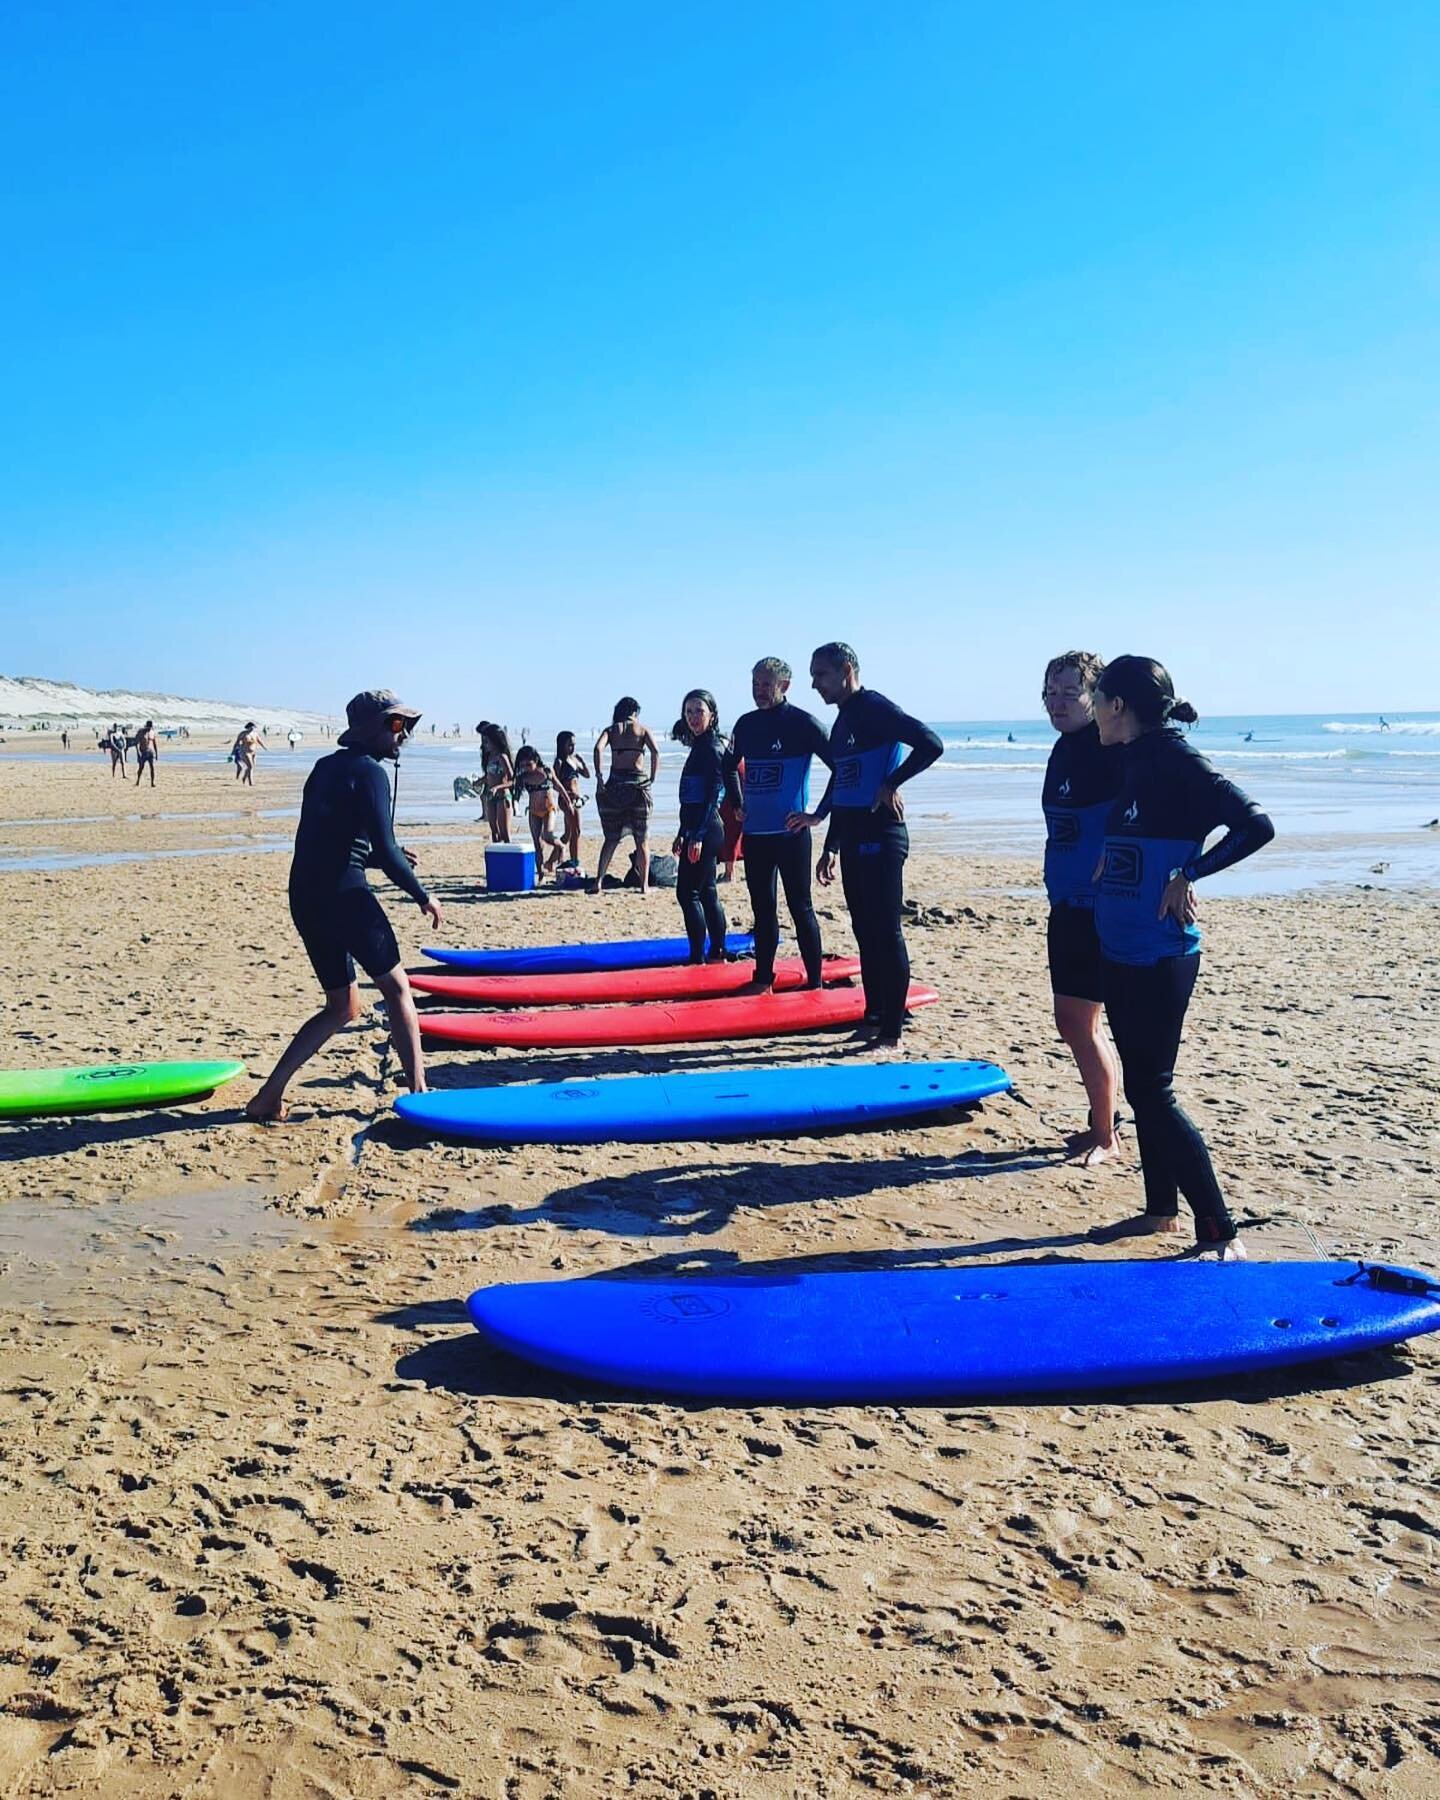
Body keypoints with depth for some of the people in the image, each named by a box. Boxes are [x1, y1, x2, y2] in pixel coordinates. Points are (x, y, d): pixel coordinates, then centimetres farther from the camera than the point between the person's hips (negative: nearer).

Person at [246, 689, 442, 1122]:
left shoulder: (326, 767, 19)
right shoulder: (369, 772, -7)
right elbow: (385, 850, -14)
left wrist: (385, 858, 21)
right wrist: (423, 897, -3)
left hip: (305, 898, 8)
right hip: (344, 894, -8)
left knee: (343, 1008, 15)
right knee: (397, 988, 7)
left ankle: (269, 1095, 7)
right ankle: (418, 1091, 7)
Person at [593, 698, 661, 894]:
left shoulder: (611, 730, 10)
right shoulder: (643, 730, 8)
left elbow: (597, 748, -9)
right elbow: (656, 752, -10)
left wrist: (599, 778, -10)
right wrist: (652, 779, -7)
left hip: (615, 783, 1)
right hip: (638, 783, -1)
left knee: (611, 838, 9)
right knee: (642, 839, 8)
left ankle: (599, 881, 0)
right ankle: (644, 884, 7)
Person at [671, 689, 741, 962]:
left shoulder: (712, 748, -12)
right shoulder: (700, 747, 16)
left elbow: (712, 796, -19)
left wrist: (698, 836, -23)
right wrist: (682, 834, 23)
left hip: (705, 831, -10)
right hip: (697, 831, 10)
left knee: (687, 892, -8)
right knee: (706, 892, 14)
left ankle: (697, 958, -5)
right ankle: (717, 953, 21)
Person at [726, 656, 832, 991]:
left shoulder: (802, 722, -8)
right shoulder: (746, 724, 9)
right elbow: (731, 766, 27)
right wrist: (737, 803, 17)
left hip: (790, 833, -6)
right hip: (755, 832, 6)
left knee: (800, 907, -2)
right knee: (762, 909, 12)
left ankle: (814, 984, 4)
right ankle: (763, 980, 20)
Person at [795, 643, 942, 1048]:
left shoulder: (875, 708, -10)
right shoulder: (843, 720, 17)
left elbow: (930, 743, -23)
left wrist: (891, 784, -16)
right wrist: (830, 847, 22)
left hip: (880, 836, -9)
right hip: (853, 838, 9)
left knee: (886, 931, -7)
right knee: (864, 930, 12)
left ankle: (891, 1031, -4)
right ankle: (873, 1018, 20)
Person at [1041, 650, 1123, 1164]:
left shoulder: (1112, 751, -15)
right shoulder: (1065, 750, 11)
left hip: (1101, 907, -9)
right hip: (1066, 905, 9)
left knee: (1082, 1023, -3)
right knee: (1071, 1020, 14)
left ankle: (1106, 1138, 11)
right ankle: (1103, 1122, 27)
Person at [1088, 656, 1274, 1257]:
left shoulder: (1176, 762, -15)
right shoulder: (1134, 763, 10)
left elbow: (1256, 826, -20)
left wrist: (1188, 875, -18)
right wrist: (1110, 867, 10)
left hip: (1159, 955, -9)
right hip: (1121, 952, 9)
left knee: (1152, 1092, -7)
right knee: (1142, 1086, 15)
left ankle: (1219, 1232, 0)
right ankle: (1161, 1208, 28)